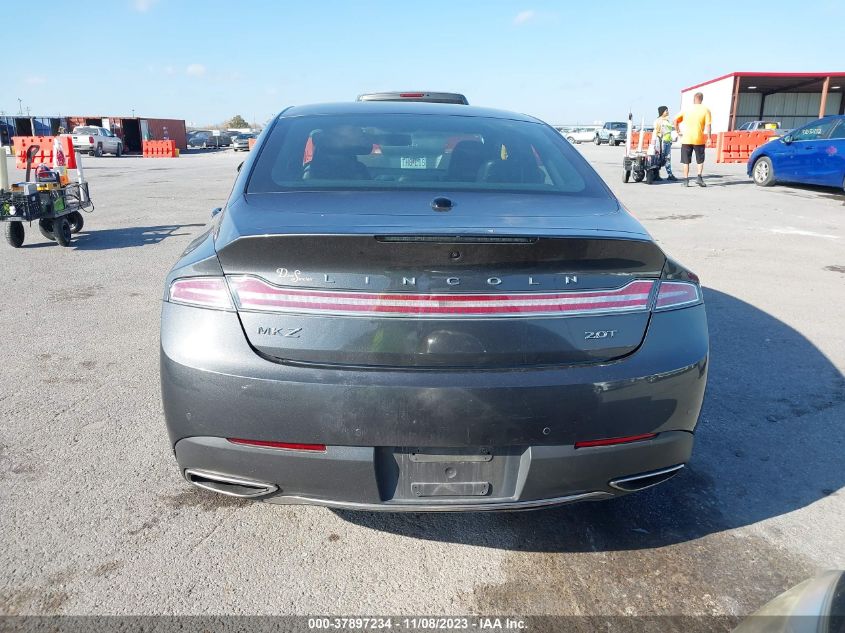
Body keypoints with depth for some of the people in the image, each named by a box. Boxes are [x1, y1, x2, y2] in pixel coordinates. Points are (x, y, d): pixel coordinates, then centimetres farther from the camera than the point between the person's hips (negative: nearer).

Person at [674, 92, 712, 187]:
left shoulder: (687, 109, 7)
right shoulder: (706, 110, 2)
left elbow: (676, 120, 0)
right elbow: (708, 125, -6)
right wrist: (708, 137, -4)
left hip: (686, 139, 1)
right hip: (699, 139, -1)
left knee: (686, 161, 6)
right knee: (700, 160, 12)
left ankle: (686, 180, 2)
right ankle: (699, 177, -5)